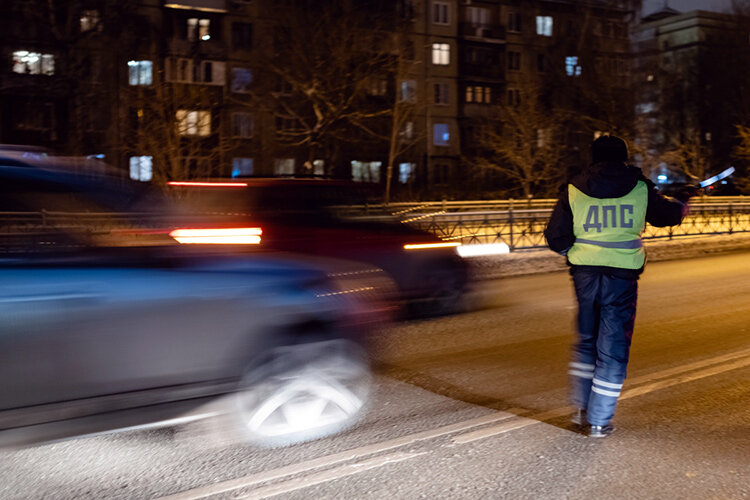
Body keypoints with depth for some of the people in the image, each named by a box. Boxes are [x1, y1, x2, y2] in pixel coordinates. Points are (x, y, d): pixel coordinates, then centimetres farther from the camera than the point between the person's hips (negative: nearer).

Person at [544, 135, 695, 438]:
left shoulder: (574, 190, 2)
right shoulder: (640, 189, 1)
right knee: (613, 347, 6)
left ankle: (582, 407, 24)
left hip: (585, 273, 2)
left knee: (586, 340, 21)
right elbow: (668, 215, 18)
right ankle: (599, 421, 8)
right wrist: (682, 200, 41)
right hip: (622, 276, -2)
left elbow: (556, 238, 0)